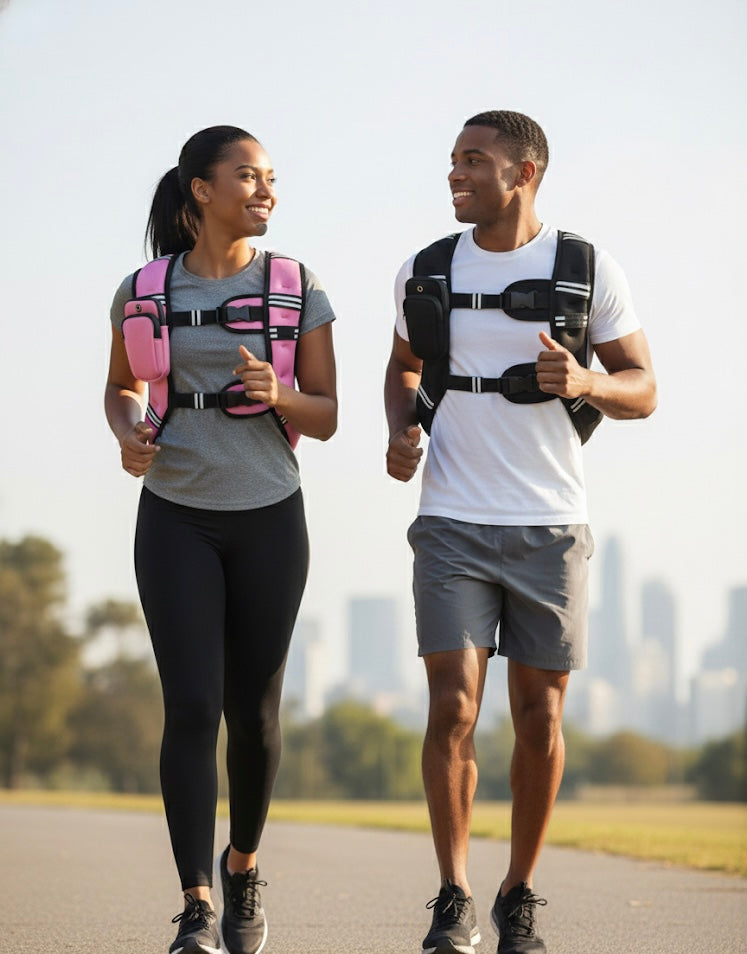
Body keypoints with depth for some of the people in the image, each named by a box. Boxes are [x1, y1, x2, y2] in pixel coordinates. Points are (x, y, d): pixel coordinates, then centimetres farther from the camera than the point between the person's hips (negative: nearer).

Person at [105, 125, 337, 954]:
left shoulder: (297, 287, -2)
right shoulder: (144, 292, -1)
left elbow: (325, 418, -1)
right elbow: (120, 388, 15)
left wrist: (277, 394, -23)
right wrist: (128, 436, -7)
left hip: (269, 519, 1)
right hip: (176, 519, -1)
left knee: (253, 712, 7)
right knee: (190, 707, -13)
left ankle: (244, 866, 33)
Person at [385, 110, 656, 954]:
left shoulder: (590, 272, -2)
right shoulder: (426, 273, 4)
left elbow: (643, 392, 1)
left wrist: (585, 384, -21)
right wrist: (400, 433, 0)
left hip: (550, 531, 0)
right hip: (452, 527, 1)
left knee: (539, 720, 5)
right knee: (453, 708, -11)